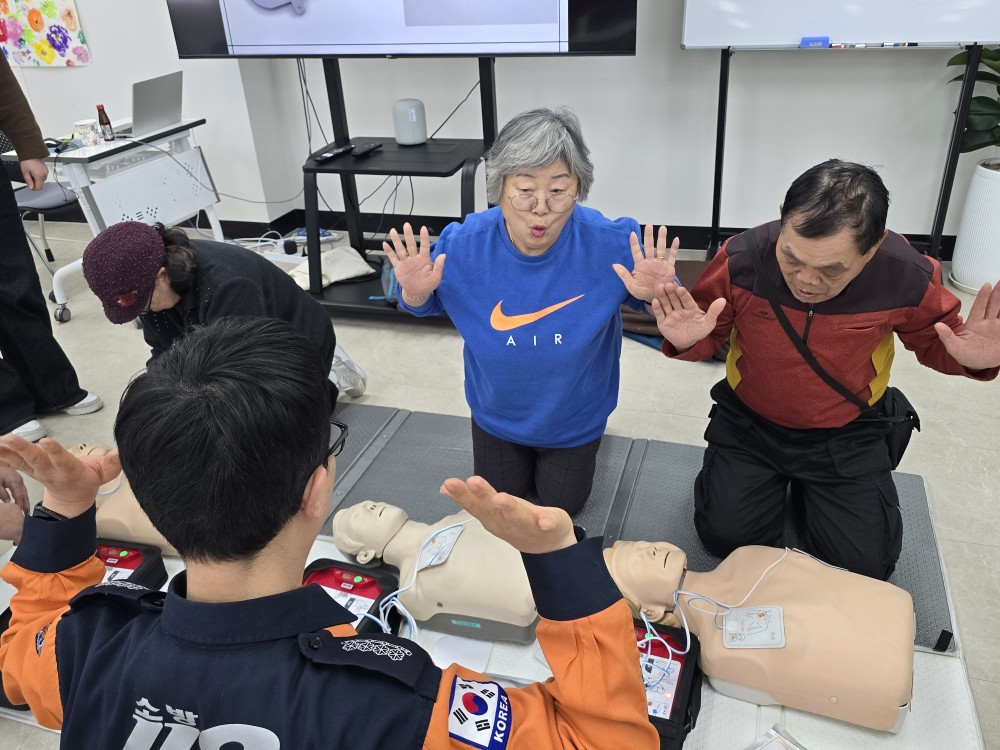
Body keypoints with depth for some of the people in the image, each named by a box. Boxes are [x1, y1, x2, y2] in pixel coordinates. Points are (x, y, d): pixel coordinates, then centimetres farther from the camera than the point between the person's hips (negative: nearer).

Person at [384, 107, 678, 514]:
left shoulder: (610, 244, -31)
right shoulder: (462, 245, -28)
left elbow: (644, 292, -12)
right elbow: (429, 303, -7)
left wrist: (653, 293, -37)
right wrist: (415, 293, -32)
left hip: (574, 415, -1)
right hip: (498, 412, 1)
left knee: (561, 503, 22)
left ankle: (582, 448, 53)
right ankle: (513, 450, 55)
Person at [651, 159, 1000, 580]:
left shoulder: (908, 277, -24)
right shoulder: (741, 259, -26)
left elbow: (933, 341, -2)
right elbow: (710, 333, -8)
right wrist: (686, 342, -33)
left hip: (845, 434, 1)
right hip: (749, 420, 0)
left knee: (864, 564, -2)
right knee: (726, 537, -7)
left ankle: (808, 485, 29)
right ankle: (775, 478, 25)